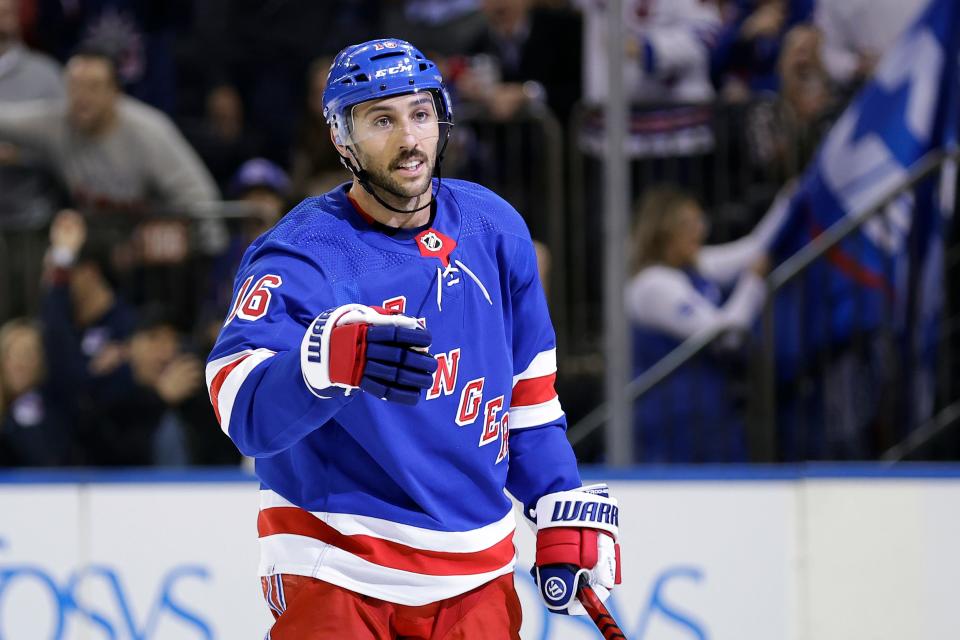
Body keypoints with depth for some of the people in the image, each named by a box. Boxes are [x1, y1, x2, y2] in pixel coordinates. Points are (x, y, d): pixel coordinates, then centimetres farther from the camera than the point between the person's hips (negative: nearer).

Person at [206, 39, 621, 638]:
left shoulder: (494, 230, 3)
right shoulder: (304, 252, -16)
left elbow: (529, 389, 16)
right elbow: (245, 406, -32)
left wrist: (566, 509, 11)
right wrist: (334, 358, -49)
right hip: (336, 573, -5)